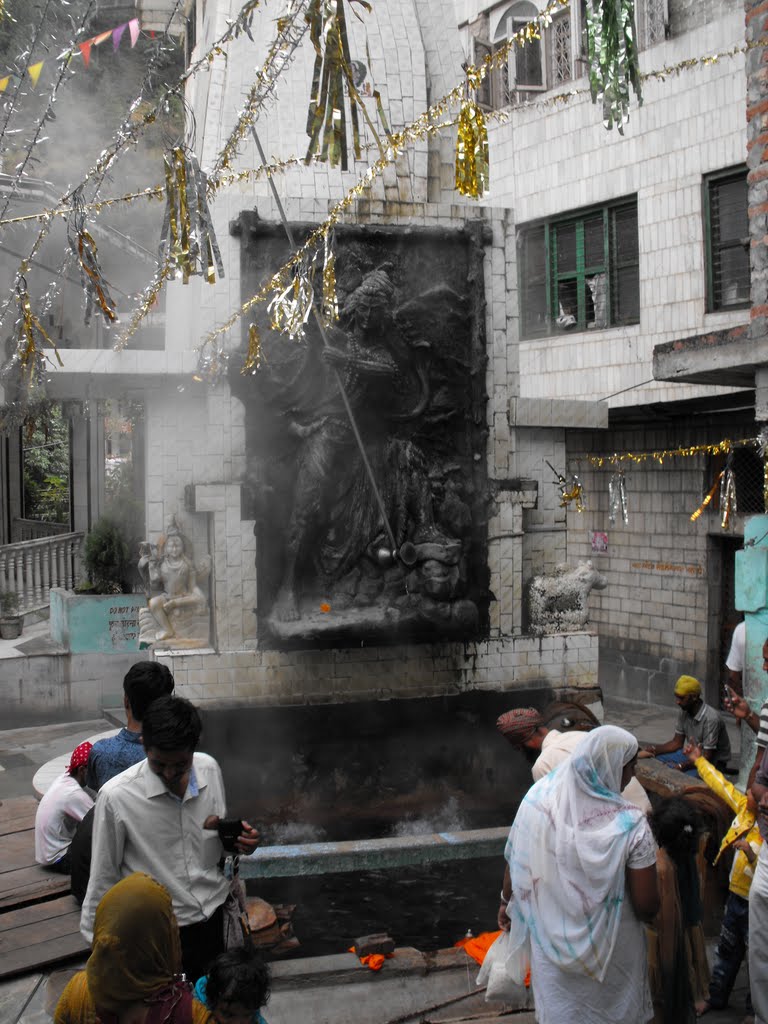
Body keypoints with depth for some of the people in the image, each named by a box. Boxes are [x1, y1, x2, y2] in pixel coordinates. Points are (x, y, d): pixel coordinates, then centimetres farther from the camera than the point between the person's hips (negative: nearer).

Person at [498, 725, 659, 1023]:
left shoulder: (538, 798, -19)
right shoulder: (630, 824, -27)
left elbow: (515, 863, -5)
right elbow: (646, 906, -21)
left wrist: (507, 902, 14)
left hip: (552, 945, 3)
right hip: (611, 953, -2)